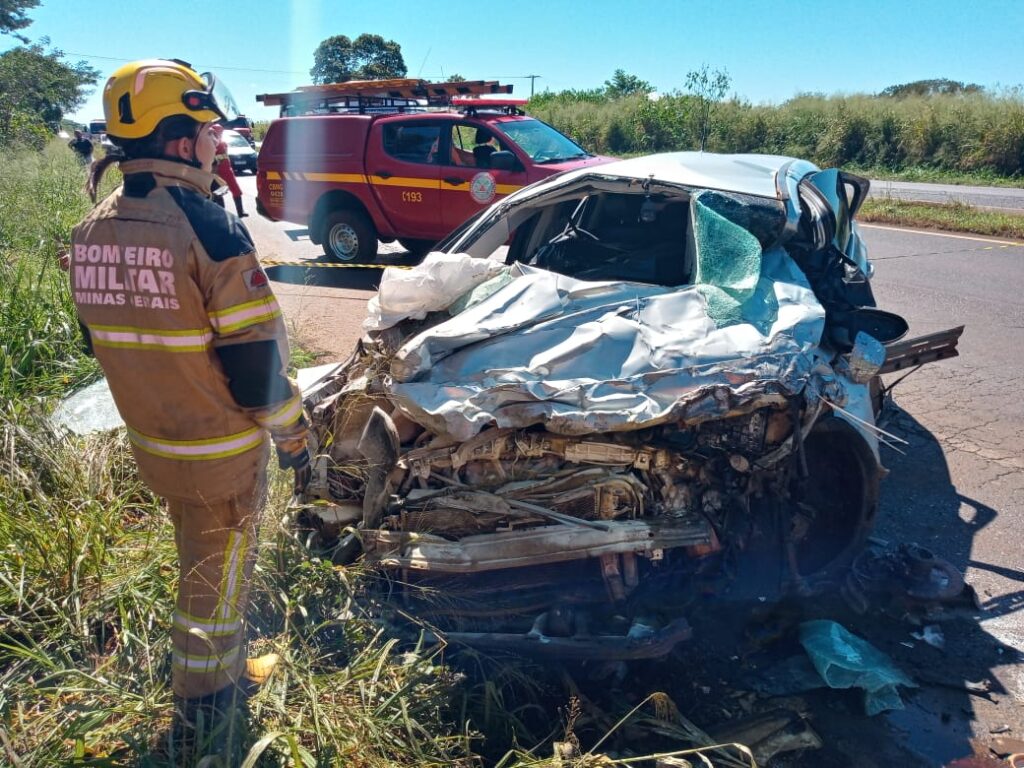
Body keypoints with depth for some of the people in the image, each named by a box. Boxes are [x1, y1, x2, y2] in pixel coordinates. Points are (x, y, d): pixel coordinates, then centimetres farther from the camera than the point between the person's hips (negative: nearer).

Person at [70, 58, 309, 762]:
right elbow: (255, 356, -21)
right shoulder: (209, 228, -23)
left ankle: (228, 672, 46)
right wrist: (295, 439, -9)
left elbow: (101, 338, 11)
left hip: (151, 442, 7)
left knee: (201, 563, 26)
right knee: (217, 583, 10)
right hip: (221, 451, -7)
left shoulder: (95, 227, 1)